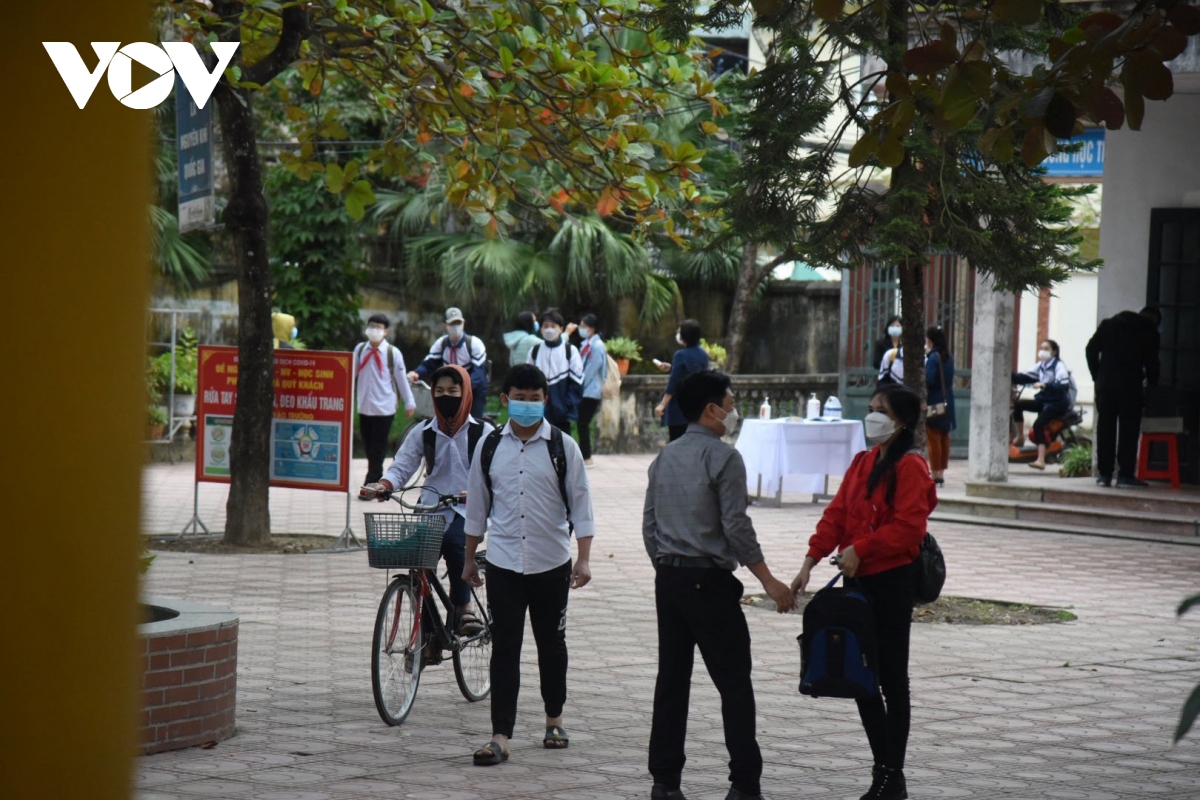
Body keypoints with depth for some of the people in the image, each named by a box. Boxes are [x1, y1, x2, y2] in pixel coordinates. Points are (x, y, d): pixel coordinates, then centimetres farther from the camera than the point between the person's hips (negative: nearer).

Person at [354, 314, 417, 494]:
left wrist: (409, 403, 4)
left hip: (385, 409, -4)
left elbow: (401, 379, 0)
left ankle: (370, 486, -1)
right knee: (369, 447, 9)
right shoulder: (360, 349, 3)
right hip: (364, 407, 4)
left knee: (378, 449, -4)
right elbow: (352, 374, 10)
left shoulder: (393, 353, -6)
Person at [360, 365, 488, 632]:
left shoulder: (482, 432, 3)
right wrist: (383, 485, -21)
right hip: (431, 510, 3)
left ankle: (462, 606, -18)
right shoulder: (423, 433, 11)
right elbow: (402, 466, 2)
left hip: (469, 511, -3)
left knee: (452, 540, -35)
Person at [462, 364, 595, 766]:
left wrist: (583, 559, -7)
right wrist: (470, 559, 14)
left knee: (552, 643, 13)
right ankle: (500, 736, -5)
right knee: (504, 648, -3)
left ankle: (554, 719, 31)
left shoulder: (563, 447, -2)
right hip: (503, 563, 0)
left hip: (551, 563, 0)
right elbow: (478, 505, 11)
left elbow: (580, 503, -1)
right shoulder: (490, 446, 3)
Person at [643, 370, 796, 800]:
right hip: (710, 581, -7)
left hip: (668, 578, 7)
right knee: (734, 683, -3)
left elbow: (649, 525, 14)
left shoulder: (664, 458, 12)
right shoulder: (723, 457, -11)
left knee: (672, 679, 10)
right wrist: (769, 581, -10)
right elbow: (736, 527, -15)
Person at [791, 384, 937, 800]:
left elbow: (908, 526, -19)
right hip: (858, 581, 8)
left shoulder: (910, 467, -11)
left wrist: (861, 549, -22)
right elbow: (836, 513, 10)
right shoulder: (862, 463, 13)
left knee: (892, 679, 0)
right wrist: (811, 560, 0)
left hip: (893, 581, -8)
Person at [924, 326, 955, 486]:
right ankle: (942, 473, 17)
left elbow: (928, 380, -22)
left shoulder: (933, 357, -16)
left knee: (934, 438, -4)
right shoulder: (949, 357, 8)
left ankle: (936, 475, -5)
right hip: (947, 401, 8)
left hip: (934, 402, -8)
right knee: (944, 438, 12)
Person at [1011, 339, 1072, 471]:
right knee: (1018, 405, -10)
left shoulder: (1059, 366, -9)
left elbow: (1064, 385, -25)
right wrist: (1011, 376, -12)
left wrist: (1045, 385, -39)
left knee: (1038, 424, -29)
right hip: (1042, 400, 8)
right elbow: (1025, 377, 6)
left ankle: (1041, 460, -38)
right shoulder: (1040, 365, 14)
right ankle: (1020, 437, 4)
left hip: (1057, 403, -8)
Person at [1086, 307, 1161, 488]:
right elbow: (1151, 362, 4)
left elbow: (1091, 349, 9)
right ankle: (1125, 474, -2)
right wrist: (1152, 385, 17)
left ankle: (1104, 474, 3)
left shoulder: (1109, 324, 14)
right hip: (1130, 385, -3)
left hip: (1105, 384, 3)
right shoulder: (1149, 331, 4)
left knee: (1105, 428, 5)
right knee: (1128, 429, 1)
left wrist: (1097, 376, 12)